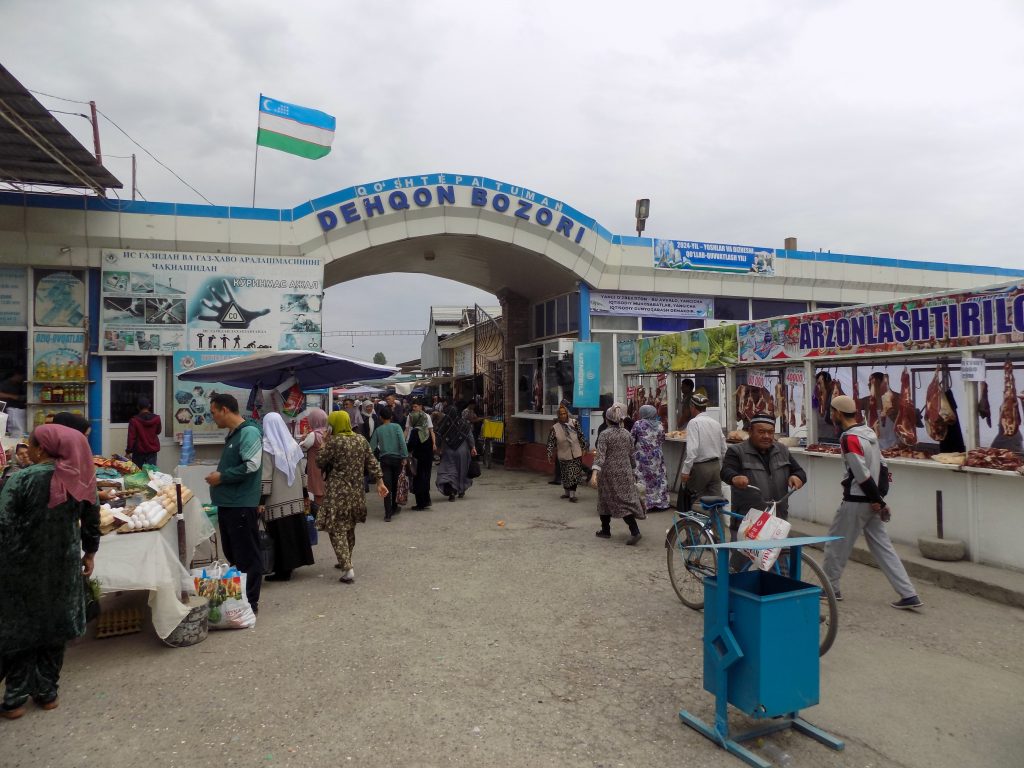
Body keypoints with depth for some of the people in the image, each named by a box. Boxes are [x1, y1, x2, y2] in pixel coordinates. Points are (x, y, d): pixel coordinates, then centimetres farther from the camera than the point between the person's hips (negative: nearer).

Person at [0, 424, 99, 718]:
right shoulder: (79, 479, -2)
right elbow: (92, 522, 6)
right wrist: (89, 554, 18)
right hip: (64, 566, 4)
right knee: (54, 627, 16)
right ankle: (47, 692, 27)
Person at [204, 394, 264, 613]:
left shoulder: (249, 432, -15)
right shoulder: (233, 434, 15)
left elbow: (251, 466, -25)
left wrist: (221, 477, -17)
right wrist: (219, 477, 12)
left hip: (242, 505, -10)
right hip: (228, 503, 10)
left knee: (247, 557, 0)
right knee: (232, 554, 18)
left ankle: (250, 603, 9)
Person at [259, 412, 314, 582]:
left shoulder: (267, 447, -10)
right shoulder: (293, 444, 7)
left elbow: (265, 476, -14)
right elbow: (302, 471, 11)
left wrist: (261, 501, -11)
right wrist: (304, 494, 18)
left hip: (276, 501, -6)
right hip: (295, 499, 6)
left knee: (280, 534, 0)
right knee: (295, 530, 12)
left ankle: (282, 570, 5)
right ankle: (293, 562, 20)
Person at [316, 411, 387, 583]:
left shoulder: (333, 441, -12)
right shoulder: (361, 440, 6)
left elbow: (320, 462, -6)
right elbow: (372, 463, 6)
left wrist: (322, 447, 7)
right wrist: (380, 482, 10)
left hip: (337, 493, -6)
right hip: (356, 493, 7)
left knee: (337, 530, -3)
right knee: (349, 528, 21)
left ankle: (348, 569, -12)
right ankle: (346, 562, 35)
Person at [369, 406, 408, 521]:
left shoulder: (378, 430, 3)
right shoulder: (396, 427, -1)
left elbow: (372, 447, 2)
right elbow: (402, 442, -12)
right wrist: (404, 457, -10)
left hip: (384, 459, 0)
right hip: (397, 458, 0)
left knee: (387, 486, -3)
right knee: (395, 484, 17)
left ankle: (388, 514, -10)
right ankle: (394, 508, 31)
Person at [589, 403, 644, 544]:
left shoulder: (605, 434, -11)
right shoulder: (627, 434, 4)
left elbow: (600, 455, -21)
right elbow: (631, 454, 11)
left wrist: (594, 473, -27)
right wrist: (633, 469, 23)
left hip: (609, 473, -4)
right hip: (625, 473, 4)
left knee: (605, 500, 11)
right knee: (626, 500, 4)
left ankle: (605, 530, 22)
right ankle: (635, 531, -9)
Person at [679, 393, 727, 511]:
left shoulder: (694, 422, -12)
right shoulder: (716, 423, 9)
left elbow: (692, 449, -22)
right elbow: (723, 449, 13)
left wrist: (685, 470, -19)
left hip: (700, 467, -6)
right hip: (716, 466, 6)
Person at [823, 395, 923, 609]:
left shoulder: (849, 438, -18)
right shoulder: (869, 433, 9)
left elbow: (862, 474, -21)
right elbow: (882, 467, 13)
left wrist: (878, 501, -11)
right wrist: (880, 498, 9)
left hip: (855, 502, -8)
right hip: (872, 502, 8)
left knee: (835, 544, 8)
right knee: (882, 547, 11)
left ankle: (830, 588, 20)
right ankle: (909, 595, 9)